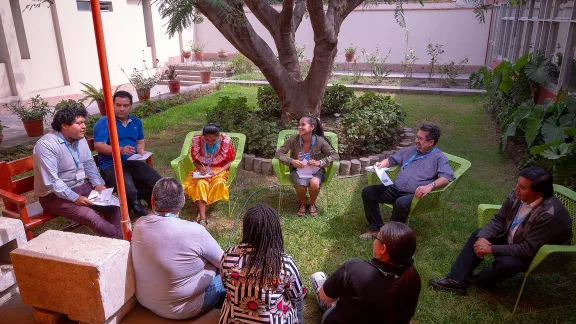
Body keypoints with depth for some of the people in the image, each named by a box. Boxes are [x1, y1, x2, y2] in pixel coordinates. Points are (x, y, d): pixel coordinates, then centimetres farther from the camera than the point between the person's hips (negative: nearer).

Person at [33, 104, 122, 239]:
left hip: (81, 186, 8)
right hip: (55, 195, -7)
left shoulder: (80, 139, 2)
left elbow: (89, 163, 11)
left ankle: (116, 239, 3)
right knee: (90, 216, -27)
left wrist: (97, 184, -5)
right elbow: (51, 181, -26)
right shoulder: (46, 145, -22)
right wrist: (75, 198, -29)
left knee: (112, 204, -10)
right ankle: (121, 239, -13)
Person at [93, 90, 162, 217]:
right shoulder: (103, 122, -3)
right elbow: (98, 146, -11)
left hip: (133, 162, 6)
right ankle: (143, 215, -1)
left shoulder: (136, 122, 16)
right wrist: (120, 150, -26)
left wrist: (141, 150, 1)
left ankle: (136, 197, 11)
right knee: (128, 191, -32)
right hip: (111, 165, -5)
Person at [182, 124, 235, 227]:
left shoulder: (225, 142, -16)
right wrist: (201, 169, -17)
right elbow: (195, 160, 4)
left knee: (219, 183, -32)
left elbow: (229, 162, -6)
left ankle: (201, 210, -15)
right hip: (203, 170, 1)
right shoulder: (197, 141, -11)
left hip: (220, 170, -1)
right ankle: (203, 218, -34)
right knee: (200, 183, -30)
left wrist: (217, 172, -20)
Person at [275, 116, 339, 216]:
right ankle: (302, 204, 4)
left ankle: (312, 204, 1)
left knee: (314, 183, -34)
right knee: (301, 185, -33)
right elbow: (278, 153, -6)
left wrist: (320, 162, -25)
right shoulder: (293, 139, -12)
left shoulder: (320, 141, -14)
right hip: (297, 170, 0)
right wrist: (291, 161, -23)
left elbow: (336, 155, -10)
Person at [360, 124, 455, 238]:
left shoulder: (439, 158, 0)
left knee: (401, 203, -39)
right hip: (395, 189, 7)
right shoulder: (410, 150, 20)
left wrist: (430, 186, -34)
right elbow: (391, 160, 29)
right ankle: (376, 228, -4)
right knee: (367, 192, -10)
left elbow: (447, 177, -15)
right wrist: (382, 164, 5)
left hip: (415, 194, -6)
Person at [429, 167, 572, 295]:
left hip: (539, 254, -7)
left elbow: (529, 249, -31)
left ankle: (480, 280, 3)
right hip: (511, 239, 7)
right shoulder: (517, 195, -15)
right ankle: (457, 280, -7)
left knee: (506, 262, -31)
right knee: (478, 235, -3)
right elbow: (498, 220, -4)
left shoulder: (551, 214, -34)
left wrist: (491, 249, -30)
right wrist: (482, 238, -22)